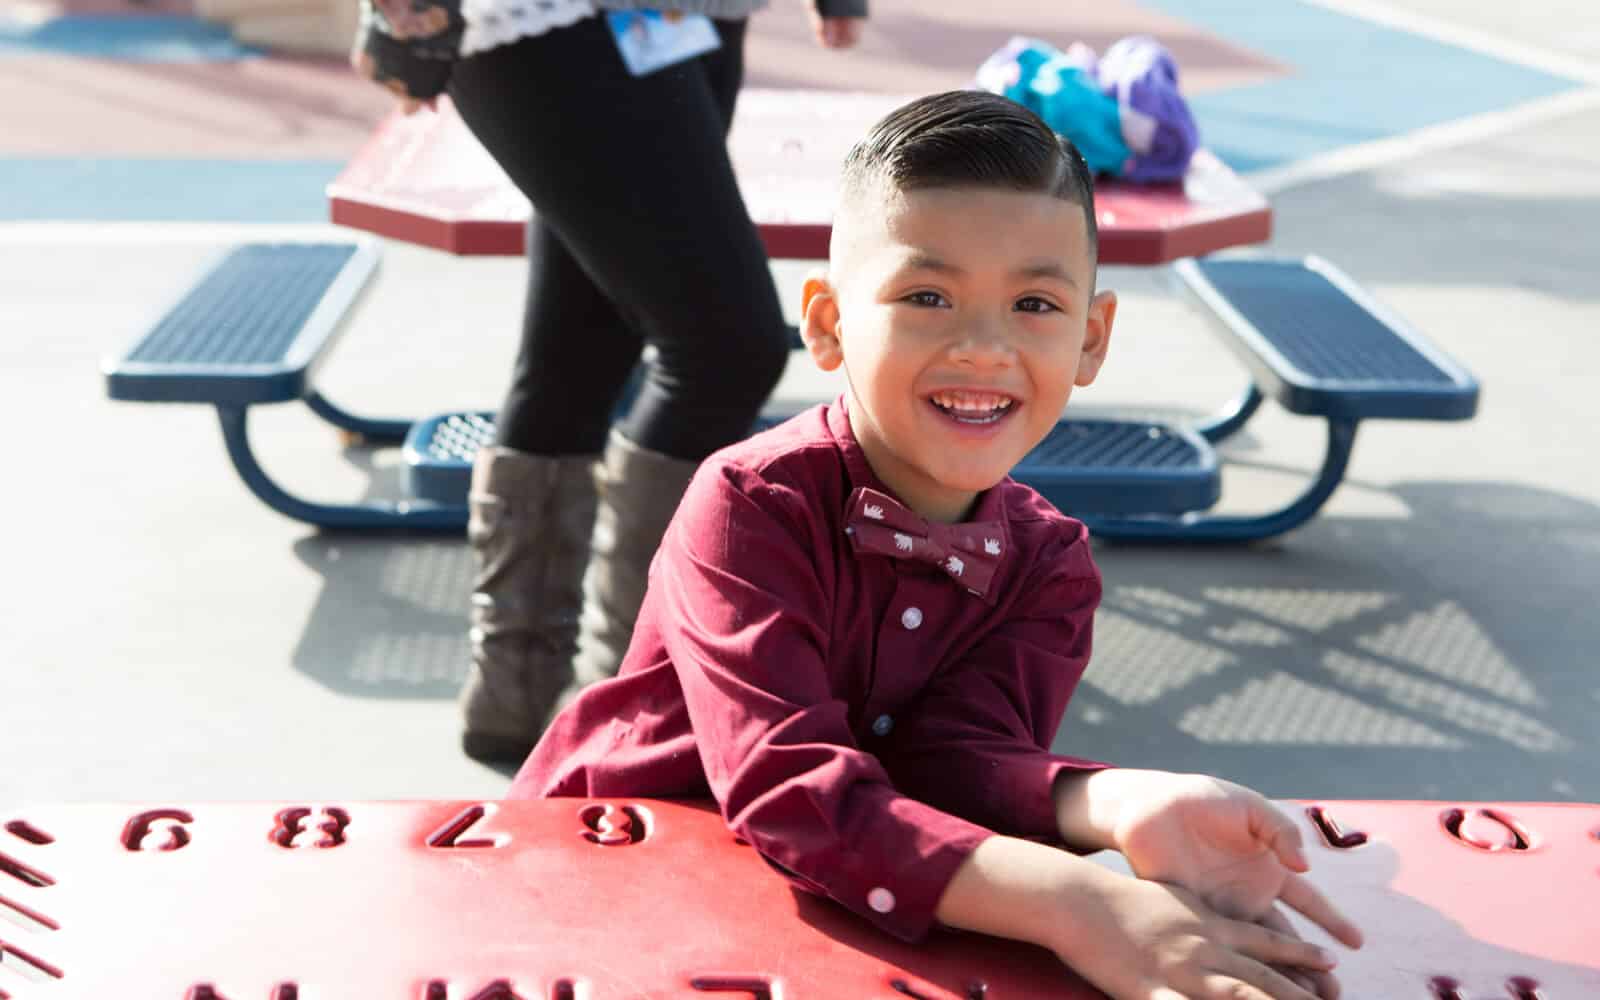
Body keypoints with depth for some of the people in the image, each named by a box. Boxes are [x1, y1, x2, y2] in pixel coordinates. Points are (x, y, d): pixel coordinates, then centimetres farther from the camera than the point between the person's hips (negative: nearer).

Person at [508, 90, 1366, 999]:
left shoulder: (1052, 566, -4)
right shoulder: (749, 505, -20)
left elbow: (948, 756, -18)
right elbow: (786, 785, -30)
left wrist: (1118, 805, -39)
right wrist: (1067, 904, -41)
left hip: (832, 916, 4)